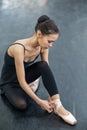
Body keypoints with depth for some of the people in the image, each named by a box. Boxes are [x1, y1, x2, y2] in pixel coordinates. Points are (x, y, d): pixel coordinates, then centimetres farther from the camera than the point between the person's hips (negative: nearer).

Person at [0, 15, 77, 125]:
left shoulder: (43, 47, -18)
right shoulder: (19, 48, -37)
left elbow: (47, 71, -12)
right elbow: (22, 82, -32)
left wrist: (51, 96, -21)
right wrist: (40, 102, -28)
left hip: (25, 74, 4)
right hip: (10, 82, -4)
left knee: (43, 66, -26)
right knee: (22, 105, -31)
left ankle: (57, 105, -21)